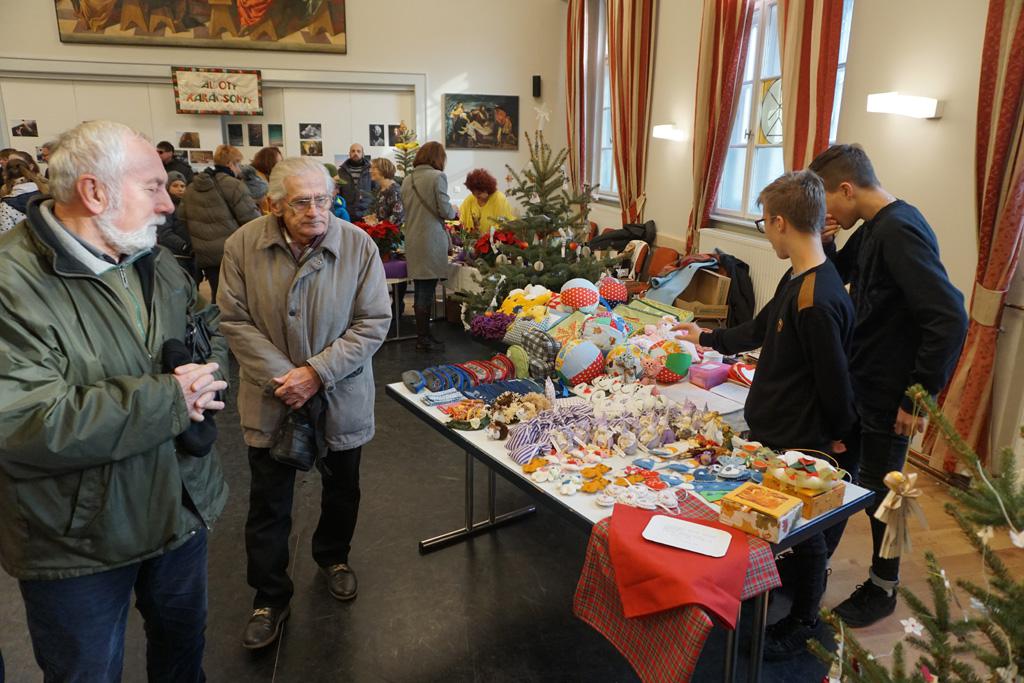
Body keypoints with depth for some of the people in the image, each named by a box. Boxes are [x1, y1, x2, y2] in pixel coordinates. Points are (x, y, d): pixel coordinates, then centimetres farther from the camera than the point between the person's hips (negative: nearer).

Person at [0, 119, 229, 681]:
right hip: (77, 545, -6)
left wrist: (204, 373, -15)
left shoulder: (157, 265, 2)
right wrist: (169, 399, -27)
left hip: (183, 505, 6)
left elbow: (210, 328, 10)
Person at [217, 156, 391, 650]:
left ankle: (333, 557, 47)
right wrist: (281, 377, -17)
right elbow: (236, 321, -8)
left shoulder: (358, 245, -12)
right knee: (269, 502, 10)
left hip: (340, 398, 1)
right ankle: (270, 596, 29)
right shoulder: (244, 245, -10)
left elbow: (374, 323, -12)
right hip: (272, 400, 0)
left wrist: (317, 373, -18)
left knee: (342, 488, 19)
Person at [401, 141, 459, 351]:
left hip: (412, 241, 6)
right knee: (427, 290, -2)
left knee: (420, 290, 13)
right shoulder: (438, 176, -9)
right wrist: (454, 210, 11)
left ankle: (422, 335, 20)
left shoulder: (407, 180, 10)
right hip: (431, 240, -6)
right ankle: (424, 339, 3)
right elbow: (445, 211, -12)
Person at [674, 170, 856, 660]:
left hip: (802, 442, -9)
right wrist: (708, 338, 29)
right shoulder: (796, 279, 3)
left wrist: (836, 433, -8)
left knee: (804, 531, 11)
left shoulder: (818, 299, -29)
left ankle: (802, 623, 32)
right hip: (772, 428, 9)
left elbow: (834, 379, -23)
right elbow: (760, 329, 19)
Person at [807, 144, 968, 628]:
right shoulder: (874, 228, 6)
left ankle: (884, 588, 30)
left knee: (879, 493, 9)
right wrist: (823, 244, -2)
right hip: (858, 387, 9)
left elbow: (950, 319, -29)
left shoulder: (899, 232, -23)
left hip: (886, 399, -9)